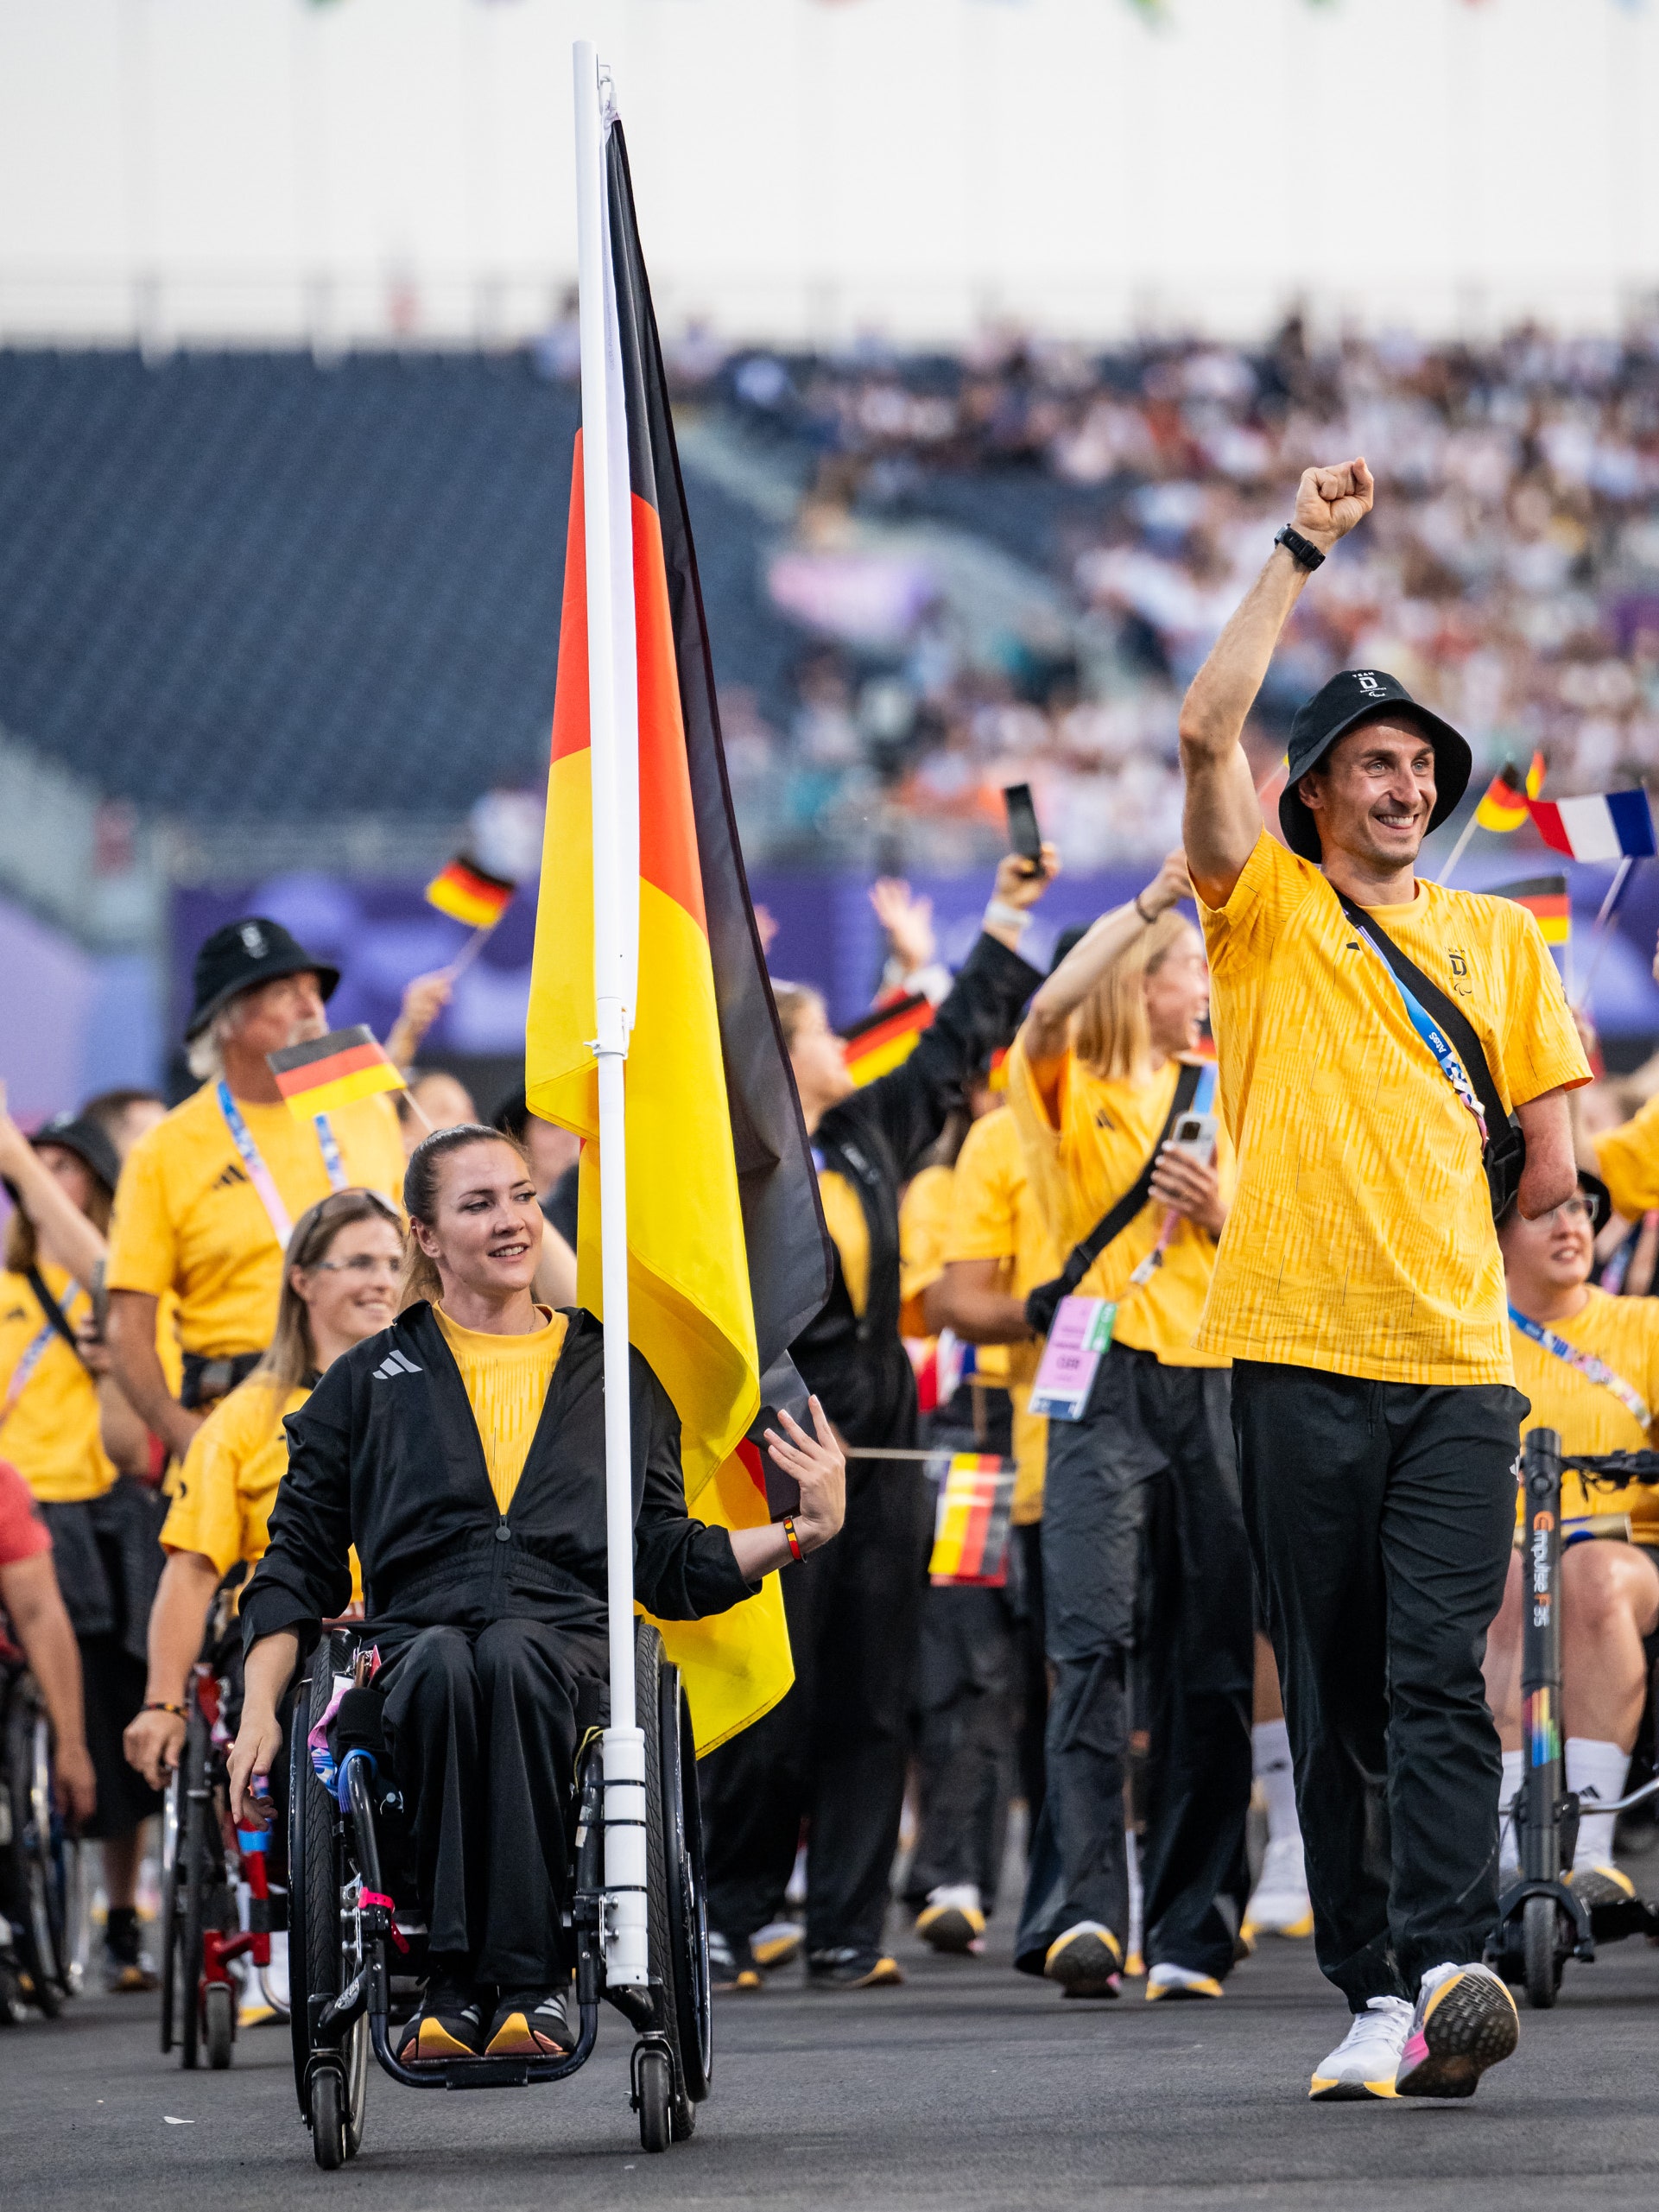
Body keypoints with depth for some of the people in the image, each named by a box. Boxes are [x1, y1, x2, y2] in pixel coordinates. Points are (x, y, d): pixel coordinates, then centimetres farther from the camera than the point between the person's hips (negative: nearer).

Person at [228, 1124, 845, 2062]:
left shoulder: (615, 1377, 24)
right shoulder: (371, 1381, 20)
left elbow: (669, 1565, 23)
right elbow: (299, 1560, 18)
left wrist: (806, 1530, 8)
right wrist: (259, 1711, 5)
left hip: (569, 1640, 0)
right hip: (416, 1631, 0)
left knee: (510, 1653, -38)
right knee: (443, 1664, -39)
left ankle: (525, 1980, -41)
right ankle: (462, 1975, -40)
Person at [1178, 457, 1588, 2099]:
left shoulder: (1500, 943, 16)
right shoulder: (1266, 912, 9)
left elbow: (1550, 1163, 18)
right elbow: (1206, 732, -6)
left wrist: (1432, 1244, 12)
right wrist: (1302, 552, -4)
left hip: (1455, 1361, 1)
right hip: (1296, 1352, -1)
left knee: (1438, 1680, -13)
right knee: (1329, 1696, 2)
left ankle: (1439, 1968, -25)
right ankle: (1372, 1992, 5)